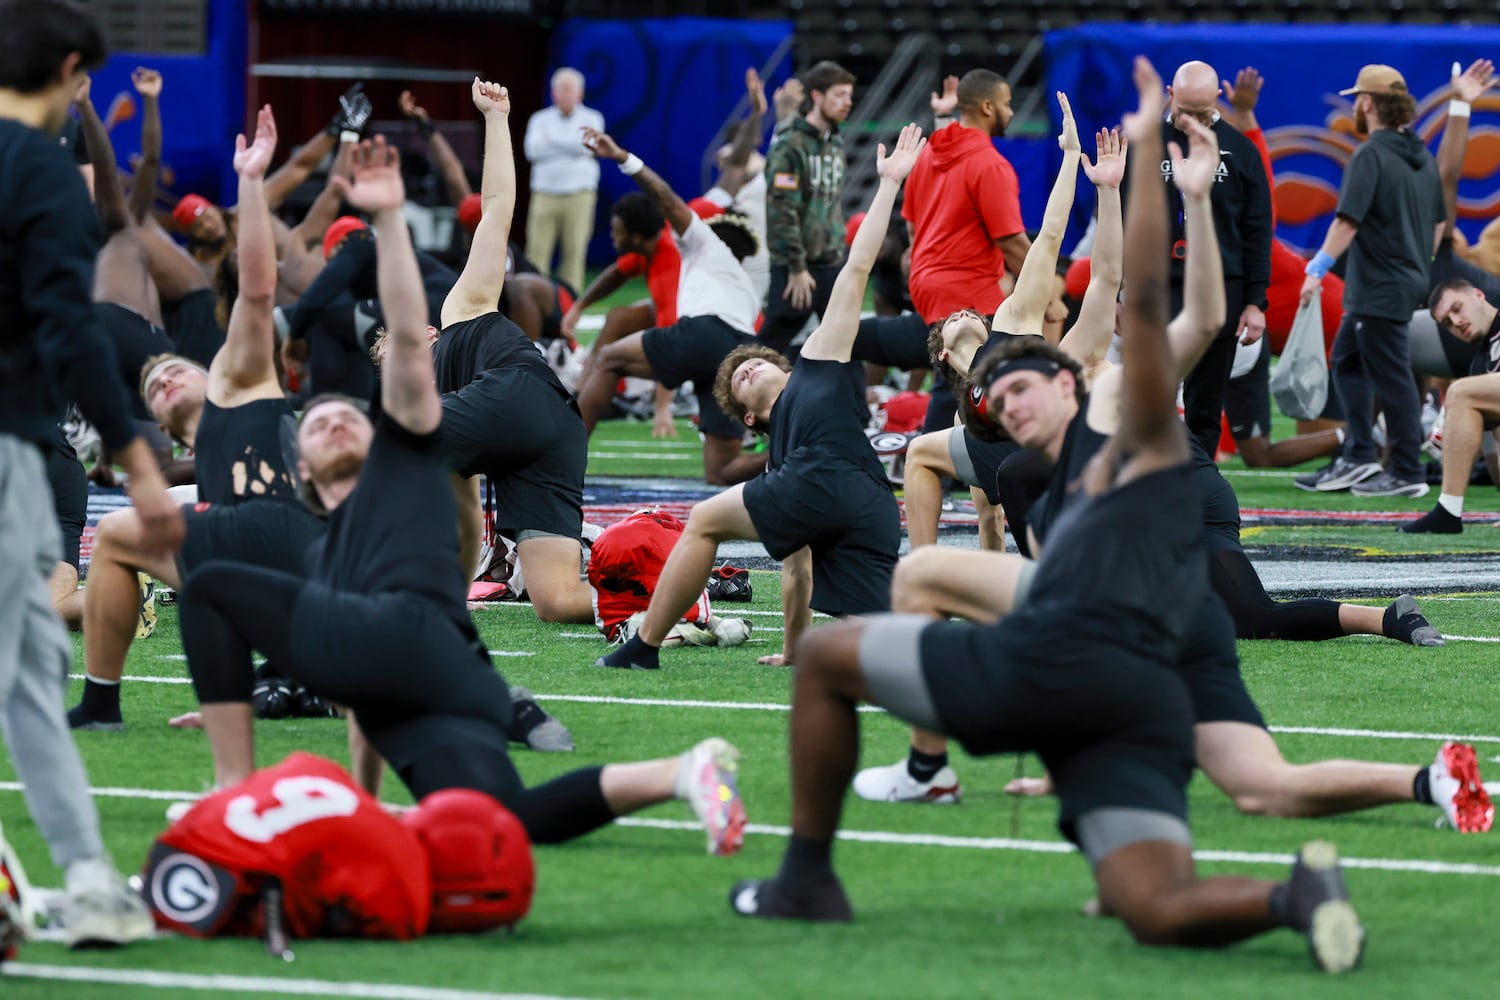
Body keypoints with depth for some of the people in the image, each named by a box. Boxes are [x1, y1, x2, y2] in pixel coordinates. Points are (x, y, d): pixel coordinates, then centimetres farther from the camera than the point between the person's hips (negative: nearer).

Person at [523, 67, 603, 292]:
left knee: (575, 252, -4)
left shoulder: (591, 119, 7)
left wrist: (552, 139, -4)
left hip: (579, 195, -1)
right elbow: (533, 150, -5)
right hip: (545, 195, 1)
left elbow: (585, 146, -12)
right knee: (537, 250, -6)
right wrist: (569, 146, -6)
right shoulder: (540, 120, 11)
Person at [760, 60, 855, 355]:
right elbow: (782, 212, -17)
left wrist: (839, 251, 14)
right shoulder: (790, 145, -13)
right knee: (774, 342, -3)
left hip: (831, 265, 7)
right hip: (795, 267, -7)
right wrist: (797, 268, -18)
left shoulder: (836, 143, 12)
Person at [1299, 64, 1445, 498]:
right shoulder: (1421, 156, 11)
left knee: (1391, 378, -4)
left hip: (1379, 288, -9)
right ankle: (1358, 456, 16)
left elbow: (1348, 220, -23)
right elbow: (1438, 222, 18)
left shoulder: (1371, 155, -16)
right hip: (1410, 279, 9)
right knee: (1347, 361, 18)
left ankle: (1407, 473, -1)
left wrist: (1319, 267, -23)